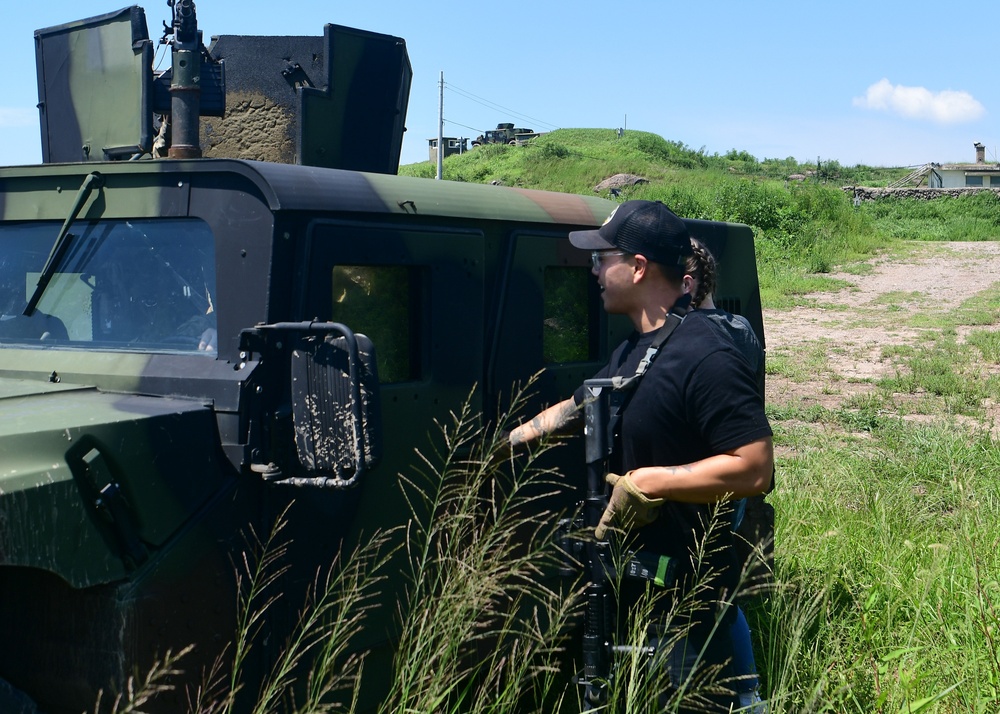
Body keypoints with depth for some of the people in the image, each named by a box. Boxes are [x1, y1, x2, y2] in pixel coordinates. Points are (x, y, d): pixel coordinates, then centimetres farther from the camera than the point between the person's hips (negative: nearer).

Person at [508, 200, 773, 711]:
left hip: (687, 591, -10)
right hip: (633, 576, 10)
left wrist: (649, 482, -27)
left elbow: (754, 468, -28)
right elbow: (576, 408, 23)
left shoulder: (705, 358, -23)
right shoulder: (632, 349, 9)